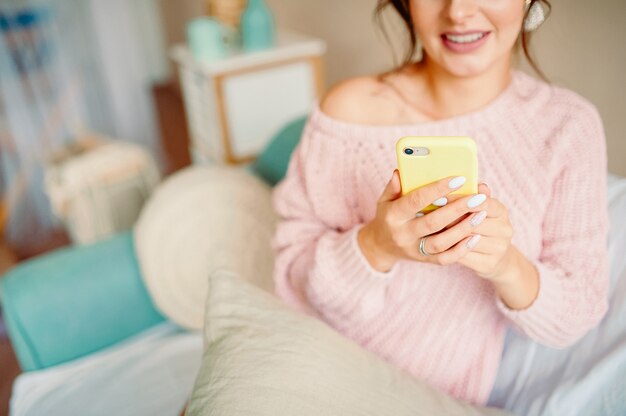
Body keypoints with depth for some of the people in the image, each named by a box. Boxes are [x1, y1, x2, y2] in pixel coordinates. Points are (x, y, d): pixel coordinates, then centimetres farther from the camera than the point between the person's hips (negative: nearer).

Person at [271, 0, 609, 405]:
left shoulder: (570, 124, -10)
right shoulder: (351, 110, -15)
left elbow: (579, 315, -6)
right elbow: (293, 283, -11)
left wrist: (508, 266, -27)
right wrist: (376, 245, -30)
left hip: (453, 398, 2)